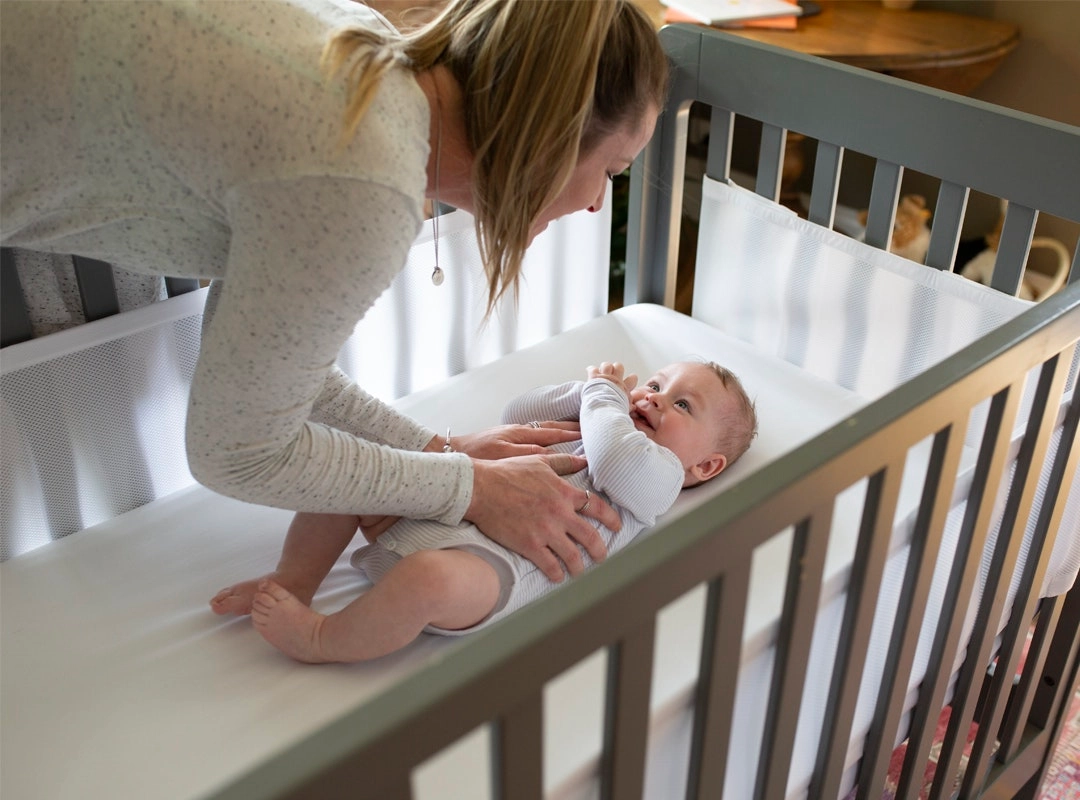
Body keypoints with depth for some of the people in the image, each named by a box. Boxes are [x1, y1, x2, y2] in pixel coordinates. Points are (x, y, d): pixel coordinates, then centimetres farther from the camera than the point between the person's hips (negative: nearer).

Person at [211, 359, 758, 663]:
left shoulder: (658, 475, 6)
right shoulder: (581, 426, 32)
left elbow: (617, 459, -15)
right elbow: (515, 416, 32)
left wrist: (604, 395, 4)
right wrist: (582, 392, 24)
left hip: (499, 560, -9)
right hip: (435, 507, 9)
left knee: (430, 577, -39)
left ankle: (322, 641, -17)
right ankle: (294, 583, 5)